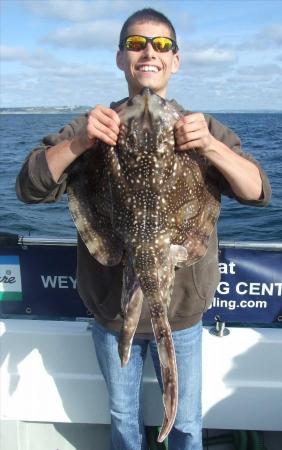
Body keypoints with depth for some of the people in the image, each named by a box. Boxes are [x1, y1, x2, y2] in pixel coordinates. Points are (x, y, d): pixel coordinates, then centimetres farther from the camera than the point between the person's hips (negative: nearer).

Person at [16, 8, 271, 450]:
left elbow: (258, 193, -14)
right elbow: (30, 187, -13)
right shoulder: (94, 127, -5)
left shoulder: (203, 129, -5)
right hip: (111, 308, 1)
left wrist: (209, 146, -31)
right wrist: (79, 143, -31)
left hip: (182, 311, 0)